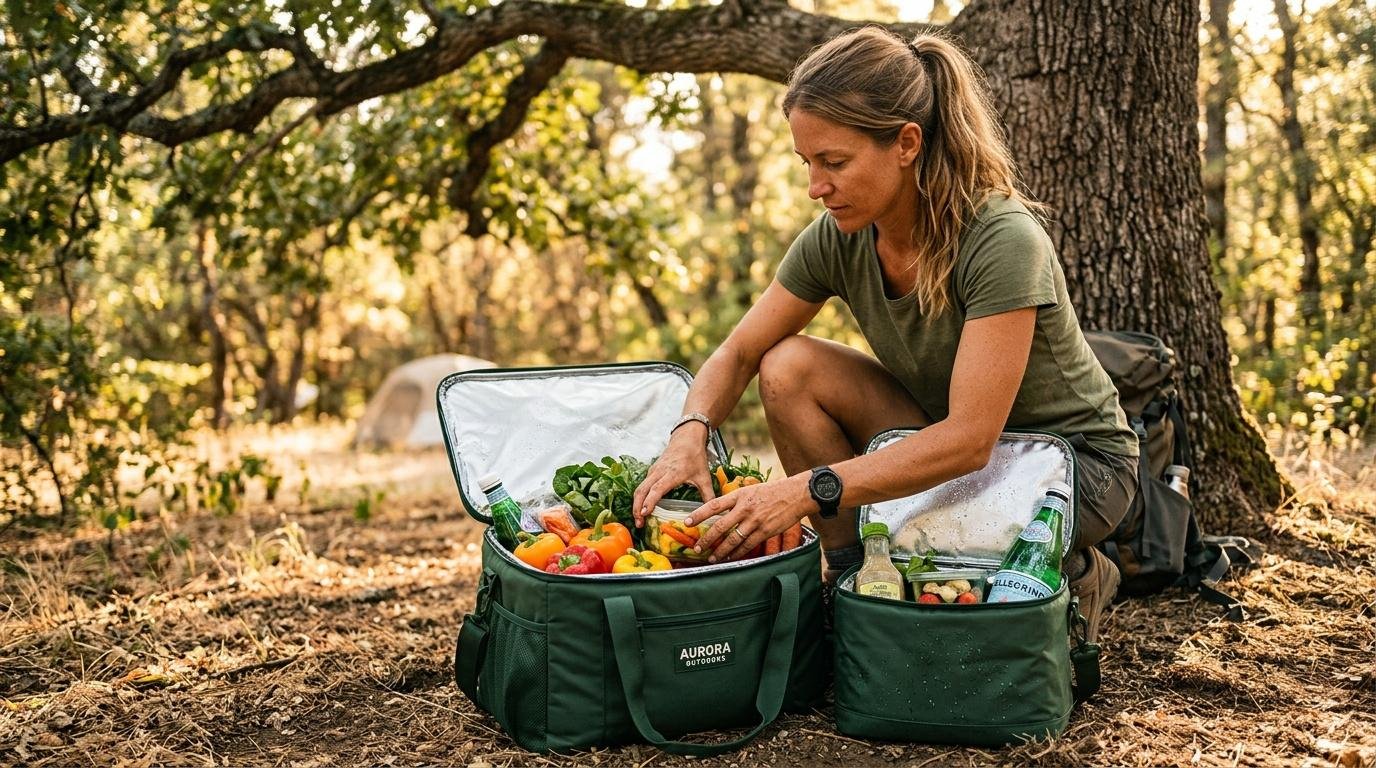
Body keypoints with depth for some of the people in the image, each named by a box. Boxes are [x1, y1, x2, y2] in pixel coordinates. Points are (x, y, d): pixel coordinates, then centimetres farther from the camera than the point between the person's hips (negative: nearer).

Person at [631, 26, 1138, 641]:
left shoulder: (1002, 241, -31)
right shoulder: (839, 238, -13)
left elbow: (970, 440, -35)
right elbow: (738, 353, -4)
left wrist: (808, 490, -42)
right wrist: (690, 434, -25)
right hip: (953, 444, 6)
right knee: (789, 368, -15)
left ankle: (1073, 574, 0)